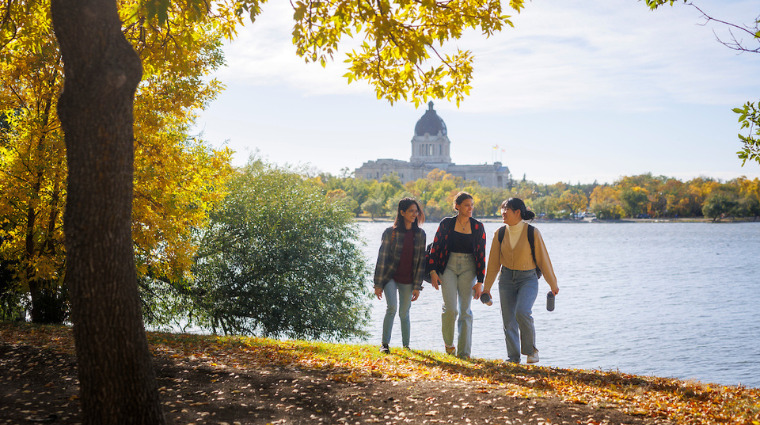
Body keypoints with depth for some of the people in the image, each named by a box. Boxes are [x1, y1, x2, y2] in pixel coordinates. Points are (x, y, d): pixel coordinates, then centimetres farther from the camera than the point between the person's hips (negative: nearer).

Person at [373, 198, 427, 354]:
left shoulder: (420, 234, 3)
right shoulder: (390, 232, -6)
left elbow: (421, 260, 4)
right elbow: (382, 258, -4)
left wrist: (417, 286, 0)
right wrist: (378, 284, -6)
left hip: (407, 281, 3)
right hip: (390, 277, -3)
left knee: (404, 314, 7)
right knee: (392, 307, -19)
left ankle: (406, 346, 21)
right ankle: (385, 344, -11)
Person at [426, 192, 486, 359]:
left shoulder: (478, 227, 2)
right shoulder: (446, 224, 0)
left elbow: (481, 254, 2)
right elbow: (435, 247, 4)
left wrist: (480, 281, -2)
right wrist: (432, 271, -4)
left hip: (468, 269, 1)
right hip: (448, 267, -1)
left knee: (465, 310, 0)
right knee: (450, 308, -12)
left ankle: (463, 352, 6)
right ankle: (448, 342, 14)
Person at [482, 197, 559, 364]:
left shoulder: (532, 232, -9)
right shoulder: (500, 234, 1)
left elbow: (543, 259, -1)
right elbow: (493, 262, 8)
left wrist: (553, 284, 6)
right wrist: (487, 286, 10)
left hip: (528, 279, -4)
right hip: (506, 279, 4)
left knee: (522, 313, -24)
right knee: (509, 321, 0)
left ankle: (531, 350, -2)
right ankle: (513, 359, 11)